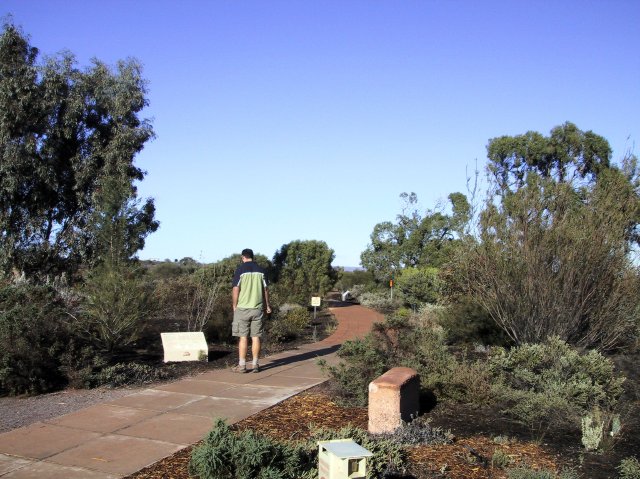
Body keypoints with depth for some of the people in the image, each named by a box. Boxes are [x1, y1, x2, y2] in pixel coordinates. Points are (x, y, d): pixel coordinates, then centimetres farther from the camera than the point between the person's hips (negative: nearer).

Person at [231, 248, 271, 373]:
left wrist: (234, 306, 3)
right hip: (258, 308, 3)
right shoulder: (260, 270, 5)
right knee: (256, 337, 5)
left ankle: (242, 365, 3)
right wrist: (267, 305, 17)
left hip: (243, 308, -3)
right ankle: (255, 365, 8)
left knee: (243, 337, 1)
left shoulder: (240, 269, -6)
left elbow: (236, 290, -8)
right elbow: (265, 289, 7)